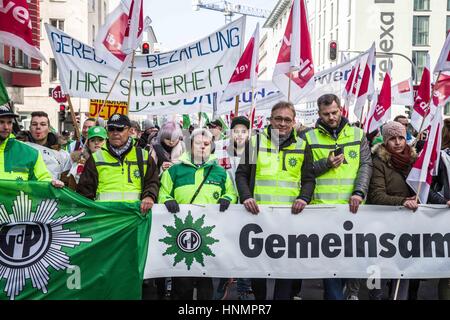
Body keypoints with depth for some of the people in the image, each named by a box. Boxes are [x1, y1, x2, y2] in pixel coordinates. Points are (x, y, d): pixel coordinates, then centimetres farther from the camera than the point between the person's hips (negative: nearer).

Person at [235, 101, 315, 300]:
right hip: (258, 213, 0)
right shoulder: (255, 141, 5)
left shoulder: (302, 146, 9)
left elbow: (308, 179, 8)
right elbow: (242, 174, 3)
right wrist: (246, 197, -13)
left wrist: (304, 197, -11)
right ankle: (259, 297, 29)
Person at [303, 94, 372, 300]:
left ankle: (333, 292, 28)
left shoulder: (358, 135, 9)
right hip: (322, 206, -2)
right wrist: (326, 164, -14)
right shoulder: (309, 138, 4)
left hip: (352, 206, 2)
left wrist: (359, 192, -14)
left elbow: (366, 165, 0)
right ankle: (335, 295, 8)